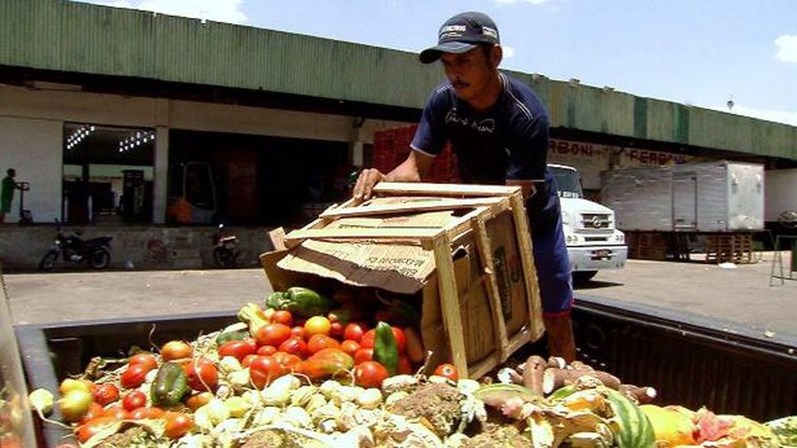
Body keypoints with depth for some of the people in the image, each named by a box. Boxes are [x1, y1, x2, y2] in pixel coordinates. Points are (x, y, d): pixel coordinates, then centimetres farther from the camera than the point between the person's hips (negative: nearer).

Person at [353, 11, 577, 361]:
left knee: (556, 320, 6)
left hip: (533, 217, -3)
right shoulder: (443, 101, -16)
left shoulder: (526, 115, -30)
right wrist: (383, 180, -38)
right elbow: (416, 167, -15)